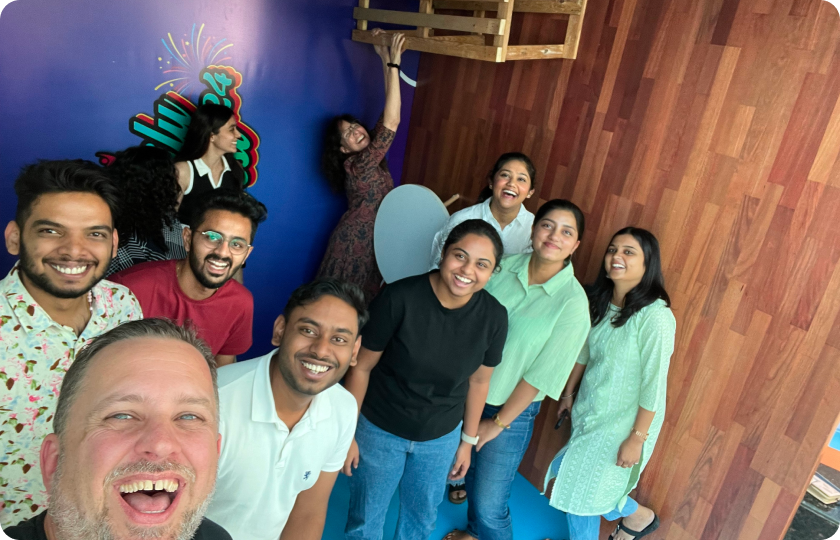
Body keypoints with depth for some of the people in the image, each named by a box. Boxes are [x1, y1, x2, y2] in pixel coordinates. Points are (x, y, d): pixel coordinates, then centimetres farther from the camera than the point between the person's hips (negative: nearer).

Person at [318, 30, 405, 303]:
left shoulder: (371, 156, 0)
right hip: (356, 242, -8)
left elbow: (388, 117, -3)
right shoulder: (358, 166, -23)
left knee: (366, 297, 19)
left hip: (373, 238, 8)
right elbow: (391, 122, -31)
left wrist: (386, 60, -6)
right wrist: (393, 64, -32)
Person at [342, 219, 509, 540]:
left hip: (441, 438, 3)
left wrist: (468, 440, 9)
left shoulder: (494, 317, -16)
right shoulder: (399, 298, -26)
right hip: (379, 430, -2)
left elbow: (479, 380, -1)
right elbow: (361, 367, -15)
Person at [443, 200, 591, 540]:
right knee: (471, 472, 25)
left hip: (512, 408, -4)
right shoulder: (505, 266, -8)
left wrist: (498, 422, -10)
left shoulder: (573, 302, -20)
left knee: (490, 504, 6)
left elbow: (543, 374, -16)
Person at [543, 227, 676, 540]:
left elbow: (654, 384, -22)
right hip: (589, 410, 7)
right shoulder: (600, 301, -4)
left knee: (582, 493, 7)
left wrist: (637, 439, -17)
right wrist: (569, 391, 18)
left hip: (622, 423, -7)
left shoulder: (655, 317, -27)